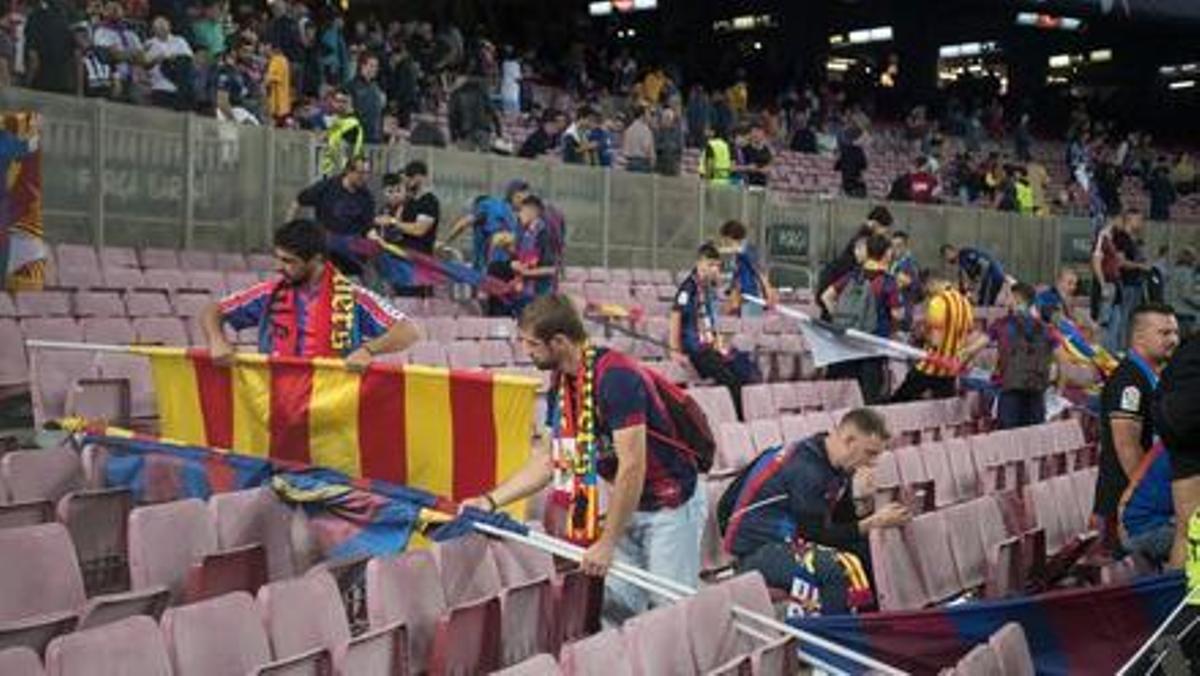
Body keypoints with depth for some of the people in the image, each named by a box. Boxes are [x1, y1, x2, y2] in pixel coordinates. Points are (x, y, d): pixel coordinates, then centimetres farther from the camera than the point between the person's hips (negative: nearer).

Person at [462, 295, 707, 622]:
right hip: (629, 502, 8)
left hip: (670, 505, -8)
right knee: (616, 606, 7)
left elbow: (632, 466, -28)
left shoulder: (616, 377, -26)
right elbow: (548, 460, 10)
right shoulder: (561, 382, 1)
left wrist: (607, 543, -23)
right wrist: (490, 500, 4)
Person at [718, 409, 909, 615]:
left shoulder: (838, 466, 4)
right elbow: (816, 534, -21)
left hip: (792, 541, 10)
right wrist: (873, 523, -20)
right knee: (842, 567, -31)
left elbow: (845, 521, 8)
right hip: (757, 551, -10)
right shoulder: (805, 468, -24)